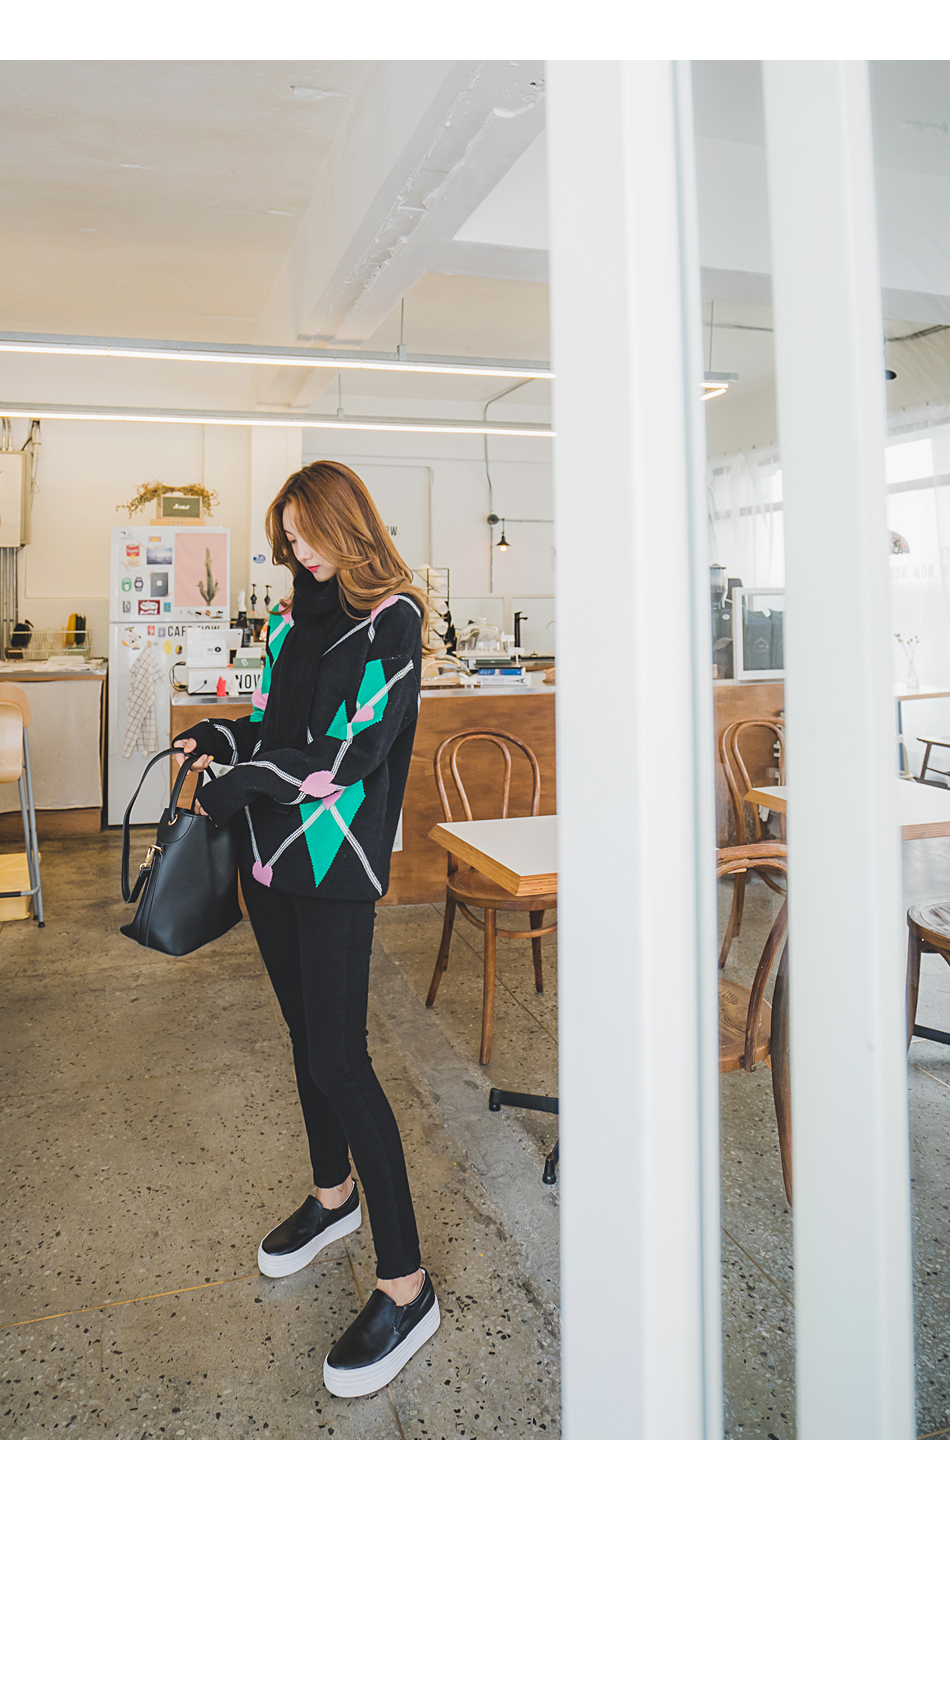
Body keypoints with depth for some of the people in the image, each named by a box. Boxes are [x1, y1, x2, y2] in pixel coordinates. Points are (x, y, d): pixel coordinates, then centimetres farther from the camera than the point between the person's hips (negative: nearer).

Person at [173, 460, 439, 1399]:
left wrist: (247, 782, -17)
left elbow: (357, 748, -16)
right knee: (306, 1034, 17)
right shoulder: (291, 615, 14)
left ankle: (406, 1283, 1)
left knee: (338, 1058, -9)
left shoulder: (391, 620, -7)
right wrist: (217, 736, 0)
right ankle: (333, 1194, 37)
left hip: (334, 860, -7)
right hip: (269, 858, 7)